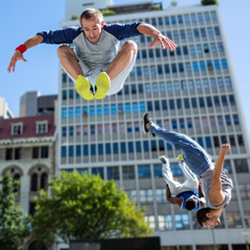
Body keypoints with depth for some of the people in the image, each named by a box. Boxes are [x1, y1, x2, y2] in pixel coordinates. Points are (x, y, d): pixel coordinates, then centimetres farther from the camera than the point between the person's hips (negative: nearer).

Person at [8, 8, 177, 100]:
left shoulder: (112, 31, -12)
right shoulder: (75, 34, -9)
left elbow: (138, 26, -26)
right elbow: (44, 36, -12)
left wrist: (157, 35, -47)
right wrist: (20, 50, -24)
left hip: (112, 80, -1)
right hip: (86, 78, 1)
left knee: (131, 45, -22)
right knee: (62, 49, -17)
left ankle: (104, 83, -45)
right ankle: (83, 85, -44)